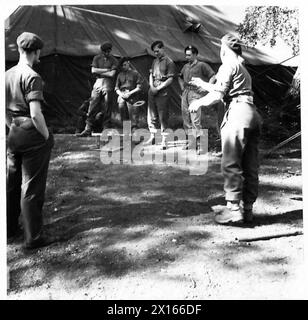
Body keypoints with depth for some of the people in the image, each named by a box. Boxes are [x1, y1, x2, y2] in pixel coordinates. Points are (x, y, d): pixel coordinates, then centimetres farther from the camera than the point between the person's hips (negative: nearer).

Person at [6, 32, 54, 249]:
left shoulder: (7, 75, 8)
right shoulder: (32, 77, -15)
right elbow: (35, 115, -22)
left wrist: (13, 127, 17)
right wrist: (47, 136, -10)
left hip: (13, 136, 7)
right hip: (33, 136, -7)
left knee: (11, 185, 17)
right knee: (32, 188, 1)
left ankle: (10, 230, 32)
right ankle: (33, 238, 12)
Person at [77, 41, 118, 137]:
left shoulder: (114, 60, 5)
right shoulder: (97, 58, 12)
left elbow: (112, 74, -7)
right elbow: (93, 70, 1)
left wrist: (99, 72, -2)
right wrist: (106, 70, -3)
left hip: (108, 84, -2)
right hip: (98, 83, 2)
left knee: (107, 109, -3)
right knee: (92, 107, -4)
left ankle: (106, 130, 4)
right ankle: (88, 130, -2)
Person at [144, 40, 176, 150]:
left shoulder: (169, 62, -5)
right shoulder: (155, 61, 16)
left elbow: (170, 79, -10)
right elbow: (151, 75, 17)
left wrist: (158, 88, -14)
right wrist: (152, 86, -1)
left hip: (163, 93, -7)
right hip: (152, 91, 7)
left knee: (163, 117, -3)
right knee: (152, 116, 11)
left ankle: (164, 141, 3)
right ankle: (152, 137, 23)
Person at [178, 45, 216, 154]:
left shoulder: (202, 65, 0)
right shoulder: (186, 66, 19)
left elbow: (213, 77, -4)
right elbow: (180, 77, 36)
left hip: (195, 93, -7)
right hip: (185, 93, 7)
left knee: (195, 119, -13)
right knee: (186, 118, 7)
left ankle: (199, 145, -12)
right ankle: (190, 141, 17)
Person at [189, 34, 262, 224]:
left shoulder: (228, 66, 0)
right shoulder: (243, 69, 28)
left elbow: (218, 95, -7)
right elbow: (226, 91, 35)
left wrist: (198, 102, 8)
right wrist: (202, 84, 45)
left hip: (238, 112, -9)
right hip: (253, 114, 9)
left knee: (231, 164, -7)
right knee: (250, 166, 7)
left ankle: (233, 208, -9)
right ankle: (247, 208, 12)